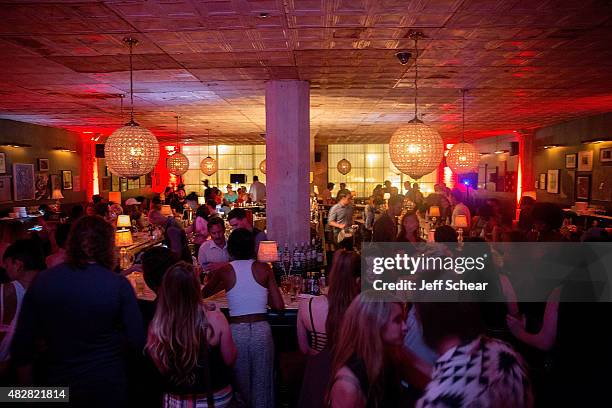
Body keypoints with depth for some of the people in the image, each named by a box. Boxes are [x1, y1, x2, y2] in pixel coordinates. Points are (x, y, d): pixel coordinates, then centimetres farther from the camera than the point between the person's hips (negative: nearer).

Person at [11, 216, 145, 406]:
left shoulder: (41, 282, -9)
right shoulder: (119, 285, -18)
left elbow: (21, 348, -3)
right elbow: (137, 341, -16)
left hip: (57, 384, 3)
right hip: (108, 389, -2)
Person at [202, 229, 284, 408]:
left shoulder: (225, 271, -2)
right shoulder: (264, 268, -3)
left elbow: (204, 293, 17)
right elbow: (279, 306, -4)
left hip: (236, 331, 0)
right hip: (261, 330, 0)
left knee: (241, 382, 17)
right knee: (261, 384, 14)